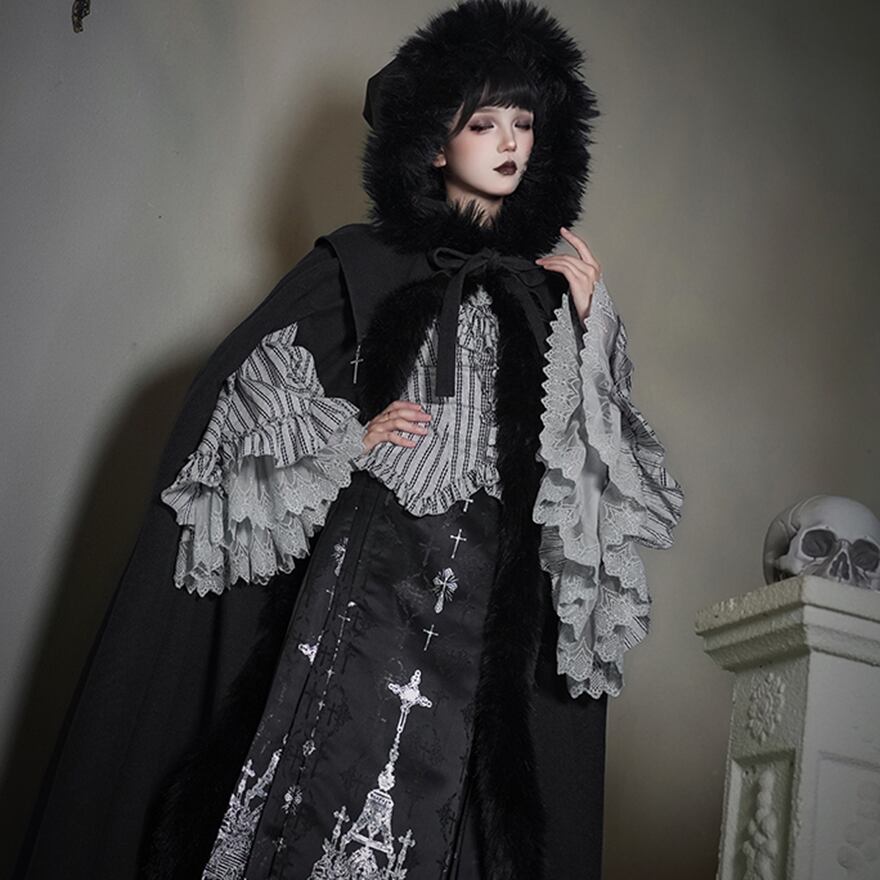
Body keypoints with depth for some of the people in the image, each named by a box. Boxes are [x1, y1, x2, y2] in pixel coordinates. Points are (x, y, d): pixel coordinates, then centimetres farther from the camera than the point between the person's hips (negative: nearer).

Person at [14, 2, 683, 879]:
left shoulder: (553, 281, 15)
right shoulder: (367, 260, 8)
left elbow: (595, 452, 12)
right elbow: (239, 380, 6)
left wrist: (586, 324, 1)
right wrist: (348, 438, -6)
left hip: (497, 599, 2)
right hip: (369, 566, -2)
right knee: (328, 776, -8)